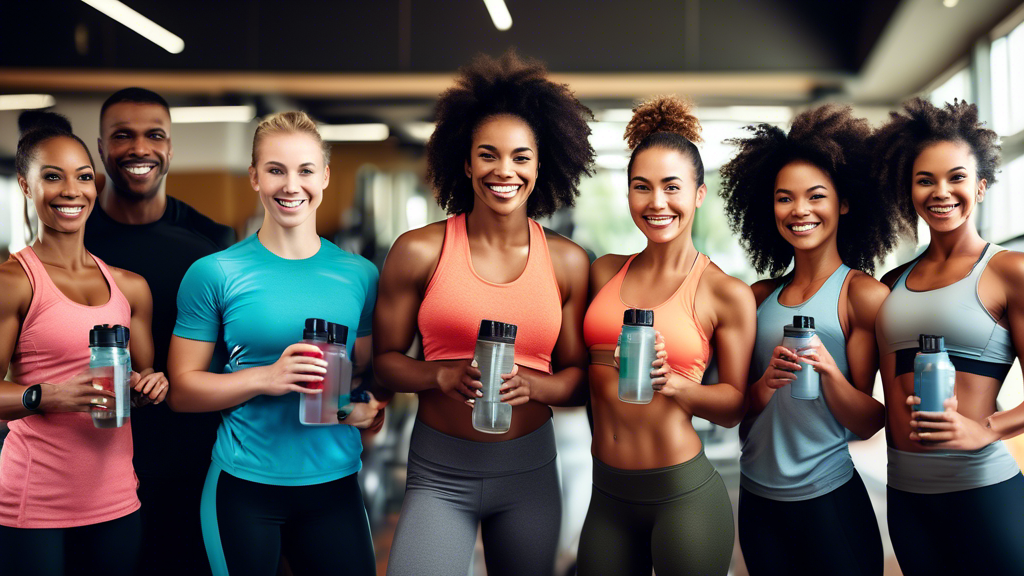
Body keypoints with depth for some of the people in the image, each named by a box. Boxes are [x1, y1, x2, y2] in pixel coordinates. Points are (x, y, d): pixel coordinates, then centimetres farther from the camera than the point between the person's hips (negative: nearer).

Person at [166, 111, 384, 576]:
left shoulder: (359, 275, 5)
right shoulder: (215, 274, -4)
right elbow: (182, 389, -4)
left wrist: (370, 410, -8)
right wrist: (266, 378, -18)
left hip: (335, 485, 3)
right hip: (244, 486, -2)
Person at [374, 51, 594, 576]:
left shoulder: (568, 262, 1)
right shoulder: (418, 252, -5)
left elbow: (577, 378, 4)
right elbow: (385, 358, 0)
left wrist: (530, 385, -16)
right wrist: (446, 376, -19)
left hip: (529, 473, 2)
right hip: (439, 475, -2)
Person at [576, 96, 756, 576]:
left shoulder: (727, 294, -5)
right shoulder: (605, 272, 7)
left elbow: (733, 405, -1)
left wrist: (671, 382, -17)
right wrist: (614, 374, -1)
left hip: (682, 494, -4)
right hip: (607, 495, 4)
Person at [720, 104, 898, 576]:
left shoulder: (863, 293, -7)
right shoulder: (758, 297, 5)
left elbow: (866, 425, -8)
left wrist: (828, 370, -25)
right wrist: (767, 383, -15)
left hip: (829, 501, -4)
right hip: (757, 501, 4)